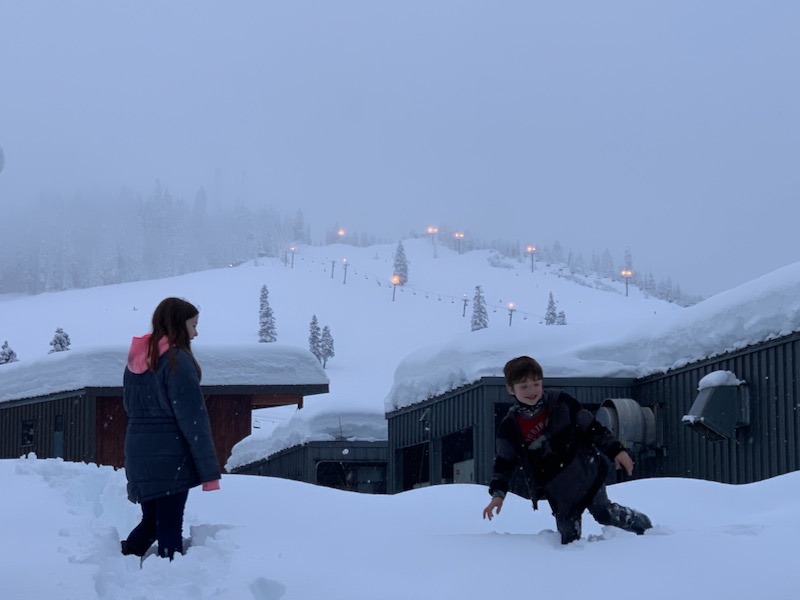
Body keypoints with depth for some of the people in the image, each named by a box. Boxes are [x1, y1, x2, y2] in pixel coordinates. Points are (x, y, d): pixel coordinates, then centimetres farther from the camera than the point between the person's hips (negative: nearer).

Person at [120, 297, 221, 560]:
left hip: (138, 457, 7)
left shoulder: (136, 360, 12)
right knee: (170, 528, -3)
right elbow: (193, 420, -15)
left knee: (151, 522, 19)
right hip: (171, 459, -7)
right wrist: (209, 470, -13)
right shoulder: (177, 360, -13)